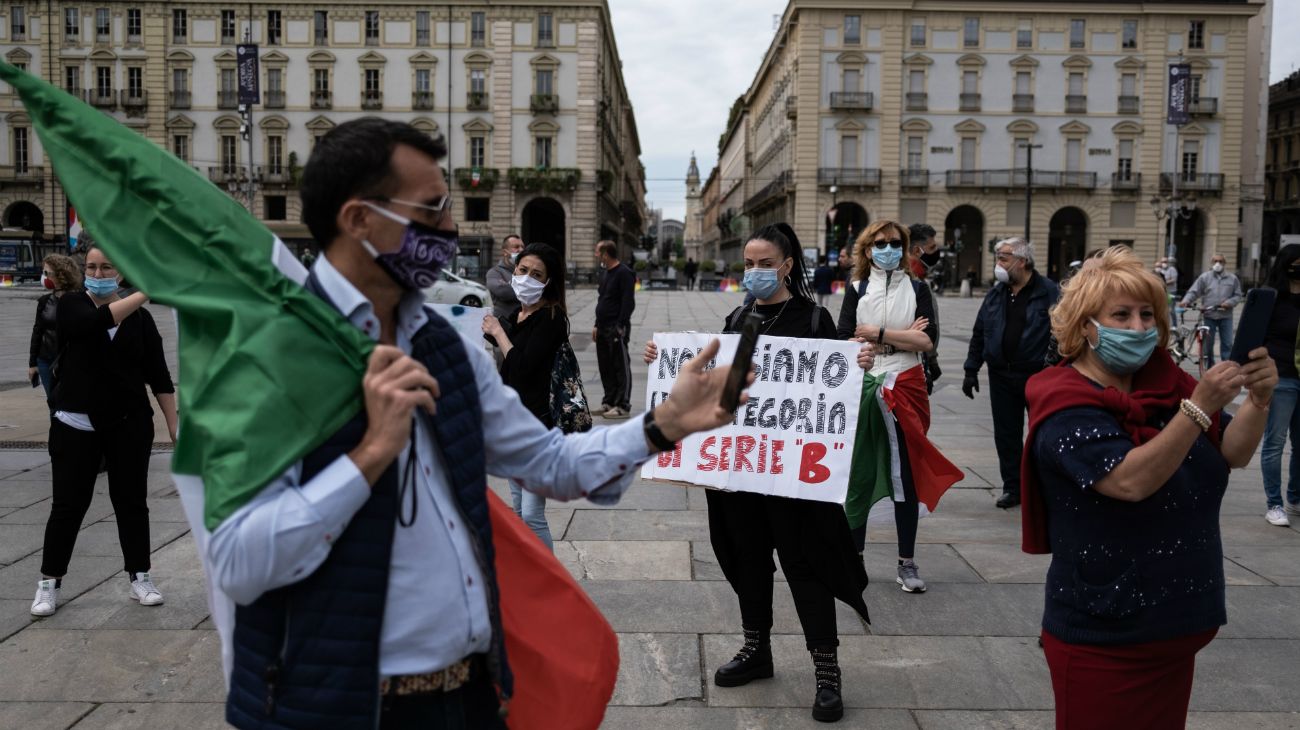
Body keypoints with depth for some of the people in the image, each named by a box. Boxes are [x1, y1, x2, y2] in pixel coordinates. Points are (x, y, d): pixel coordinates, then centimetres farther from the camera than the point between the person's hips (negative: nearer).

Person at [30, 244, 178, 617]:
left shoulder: (140, 318, 1)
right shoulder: (71, 305, -3)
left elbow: (159, 376, 2)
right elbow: (96, 322, -28)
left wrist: (174, 426, -4)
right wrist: (145, 294, -36)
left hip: (129, 424, 1)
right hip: (76, 425, -1)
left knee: (131, 501, 8)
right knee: (68, 504, 5)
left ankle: (139, 577, 18)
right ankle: (49, 582, 18)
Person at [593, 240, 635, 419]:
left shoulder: (624, 273, -12)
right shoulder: (605, 272, 16)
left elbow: (628, 302, -18)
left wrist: (621, 327, -21)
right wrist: (597, 325, 18)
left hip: (617, 329, -9)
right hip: (603, 328, 9)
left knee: (621, 367, -3)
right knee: (605, 367, 13)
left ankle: (623, 406, 0)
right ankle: (609, 403, 22)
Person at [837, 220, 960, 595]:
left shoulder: (917, 288, 6)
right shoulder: (856, 289, 6)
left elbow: (928, 341, -6)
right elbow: (844, 341, -6)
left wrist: (877, 333, -11)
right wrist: (903, 335, -10)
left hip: (905, 387, 0)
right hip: (862, 387, 0)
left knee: (906, 473, 3)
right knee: (858, 473, 3)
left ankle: (907, 562, 13)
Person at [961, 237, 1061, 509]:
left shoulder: (1049, 292, -7)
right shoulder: (996, 293, 9)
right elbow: (979, 333, 13)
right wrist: (971, 370, 10)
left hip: (1038, 375, -5)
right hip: (1002, 376, 5)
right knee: (1006, 435, 9)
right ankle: (1013, 487, 21)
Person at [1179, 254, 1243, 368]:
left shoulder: (1232, 278, 7)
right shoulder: (1204, 277, 4)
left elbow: (1237, 295, 7)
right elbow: (1193, 292, -2)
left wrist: (1229, 303, -11)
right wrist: (1186, 301, -20)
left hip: (1225, 316, 0)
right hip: (1209, 316, 0)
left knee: (1227, 343, 0)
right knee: (1207, 343, 6)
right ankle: (1209, 367, 17)